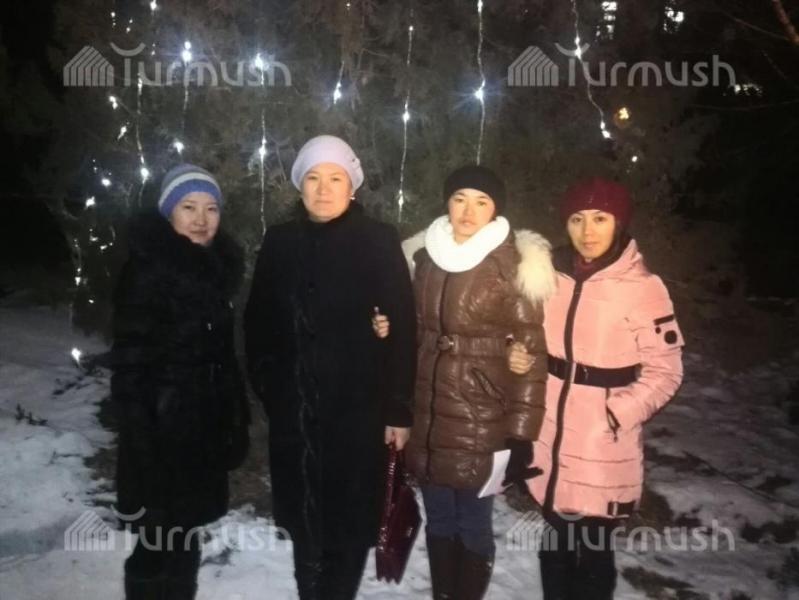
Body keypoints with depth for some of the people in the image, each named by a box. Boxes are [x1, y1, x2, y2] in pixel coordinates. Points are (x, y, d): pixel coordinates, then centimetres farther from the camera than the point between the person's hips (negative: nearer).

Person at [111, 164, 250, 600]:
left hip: (207, 429, 7)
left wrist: (236, 423, 12)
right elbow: (129, 363, -16)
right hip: (164, 431, -6)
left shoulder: (218, 266, 9)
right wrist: (143, 441, -21)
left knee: (180, 541, 16)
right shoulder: (147, 269, -12)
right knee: (165, 546, -1)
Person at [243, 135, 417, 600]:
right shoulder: (280, 242, 5)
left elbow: (402, 329, -8)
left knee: (349, 522, 7)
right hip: (294, 409, 3)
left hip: (358, 408, -3)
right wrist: (267, 385, 3)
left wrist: (399, 407, -10)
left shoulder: (380, 242, -5)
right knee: (303, 519, 12)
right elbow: (259, 322, 9)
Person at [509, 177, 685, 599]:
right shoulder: (552, 274, 3)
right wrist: (519, 357, -4)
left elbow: (665, 371, -7)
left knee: (593, 549, 6)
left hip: (603, 448, -4)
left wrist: (618, 416, -17)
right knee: (554, 542, 17)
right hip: (548, 439, 4)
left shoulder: (643, 287, -11)